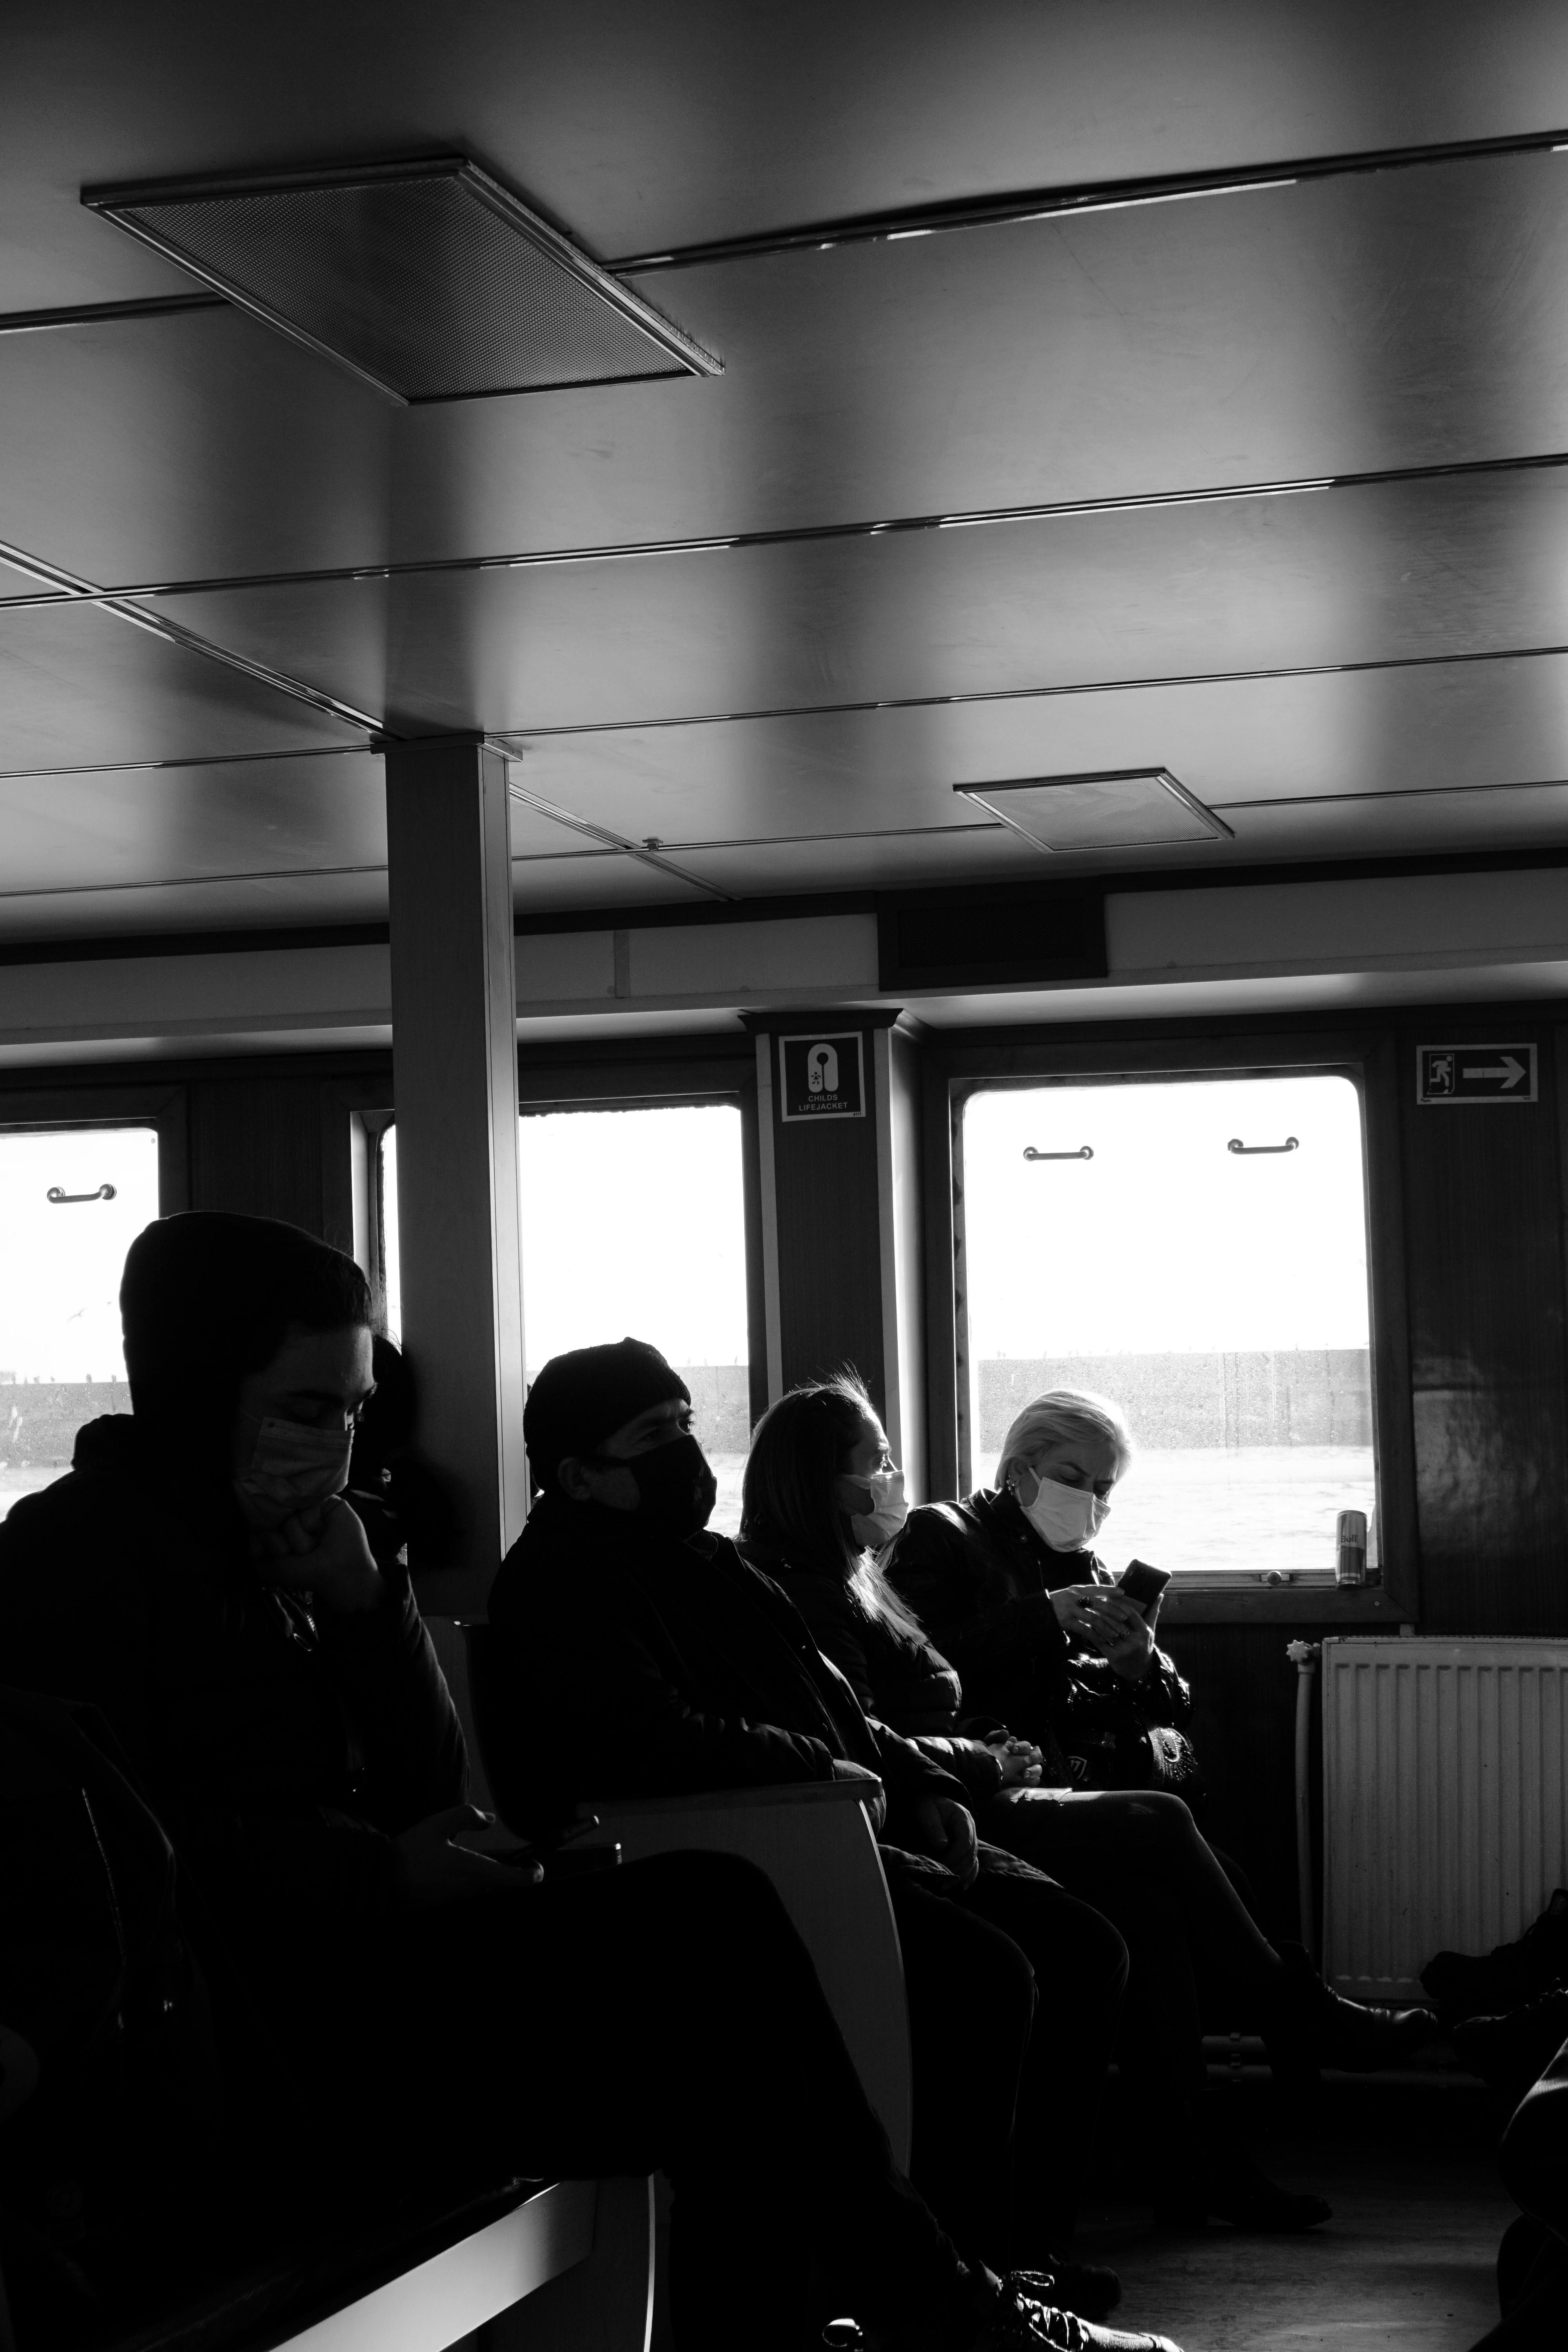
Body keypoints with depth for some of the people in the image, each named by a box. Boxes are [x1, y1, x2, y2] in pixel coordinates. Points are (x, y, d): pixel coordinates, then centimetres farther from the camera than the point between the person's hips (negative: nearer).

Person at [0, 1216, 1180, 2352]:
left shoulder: (270, 1550, 19)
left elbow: (427, 1785, 13)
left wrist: (361, 1598, -2)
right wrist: (383, 1874, -17)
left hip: (363, 1961, 9)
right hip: (267, 2042, -9)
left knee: (717, 1915, -8)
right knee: (715, 1928, -14)